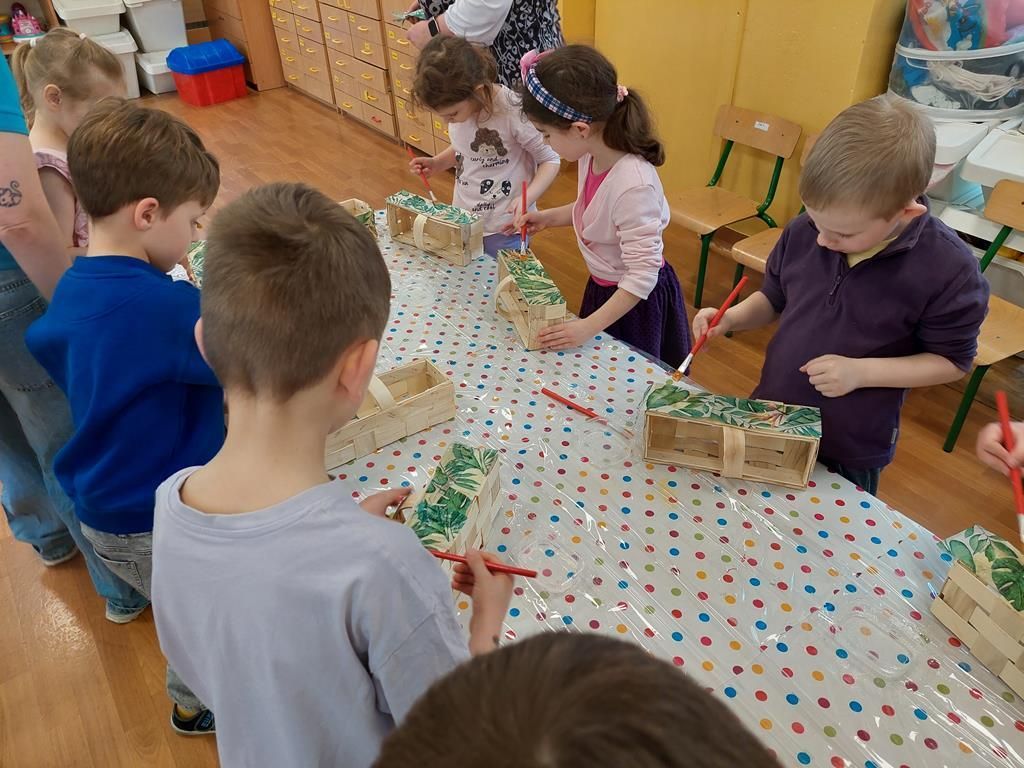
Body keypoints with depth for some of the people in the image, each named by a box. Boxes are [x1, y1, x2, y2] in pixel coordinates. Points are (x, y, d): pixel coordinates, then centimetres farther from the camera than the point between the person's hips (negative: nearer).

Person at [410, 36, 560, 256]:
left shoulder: (512, 111, -24)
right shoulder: (457, 106, -6)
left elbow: (550, 160, -13)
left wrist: (526, 200, -27)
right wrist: (436, 164, -2)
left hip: (504, 229, -6)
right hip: (462, 221, 6)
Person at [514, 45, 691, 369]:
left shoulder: (633, 185, -35)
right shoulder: (592, 154, -11)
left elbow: (642, 276, -30)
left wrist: (588, 326, -26)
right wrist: (547, 217, -1)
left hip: (636, 302, -8)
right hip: (603, 288, 8)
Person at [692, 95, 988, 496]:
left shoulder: (948, 269, -22)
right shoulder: (804, 231, -12)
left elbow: (952, 361, -11)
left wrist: (861, 372, -24)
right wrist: (731, 319, -15)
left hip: (851, 448, -4)